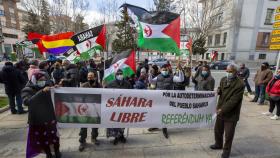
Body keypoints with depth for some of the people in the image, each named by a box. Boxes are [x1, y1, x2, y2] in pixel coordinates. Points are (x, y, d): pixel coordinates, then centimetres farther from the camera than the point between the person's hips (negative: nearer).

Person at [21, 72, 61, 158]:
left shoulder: (48, 87, -1)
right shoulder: (27, 90, -9)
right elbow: (27, 102, -28)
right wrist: (41, 92, -36)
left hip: (50, 118, 2)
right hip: (37, 120, -1)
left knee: (54, 136, 10)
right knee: (43, 139, 12)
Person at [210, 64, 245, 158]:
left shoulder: (240, 84, -20)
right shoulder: (223, 80, 1)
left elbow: (233, 100, -22)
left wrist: (223, 109, -20)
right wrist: (219, 90, -8)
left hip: (231, 114, -6)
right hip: (221, 111, 6)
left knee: (228, 135, 11)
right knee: (217, 130, 21)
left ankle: (226, 150, 33)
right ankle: (218, 144, 46)